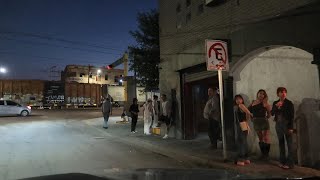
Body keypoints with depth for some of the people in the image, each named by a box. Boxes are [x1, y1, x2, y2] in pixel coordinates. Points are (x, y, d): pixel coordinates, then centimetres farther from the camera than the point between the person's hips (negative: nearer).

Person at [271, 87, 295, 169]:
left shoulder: (289, 103, -5)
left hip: (287, 125, -5)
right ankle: (282, 161, 18)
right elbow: (272, 113, 1)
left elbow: (292, 116, -7)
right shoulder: (275, 103, 8)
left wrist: (291, 127, -12)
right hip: (278, 125, 5)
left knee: (289, 144, -2)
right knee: (281, 143, 10)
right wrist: (276, 106, -14)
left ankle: (290, 163, 4)